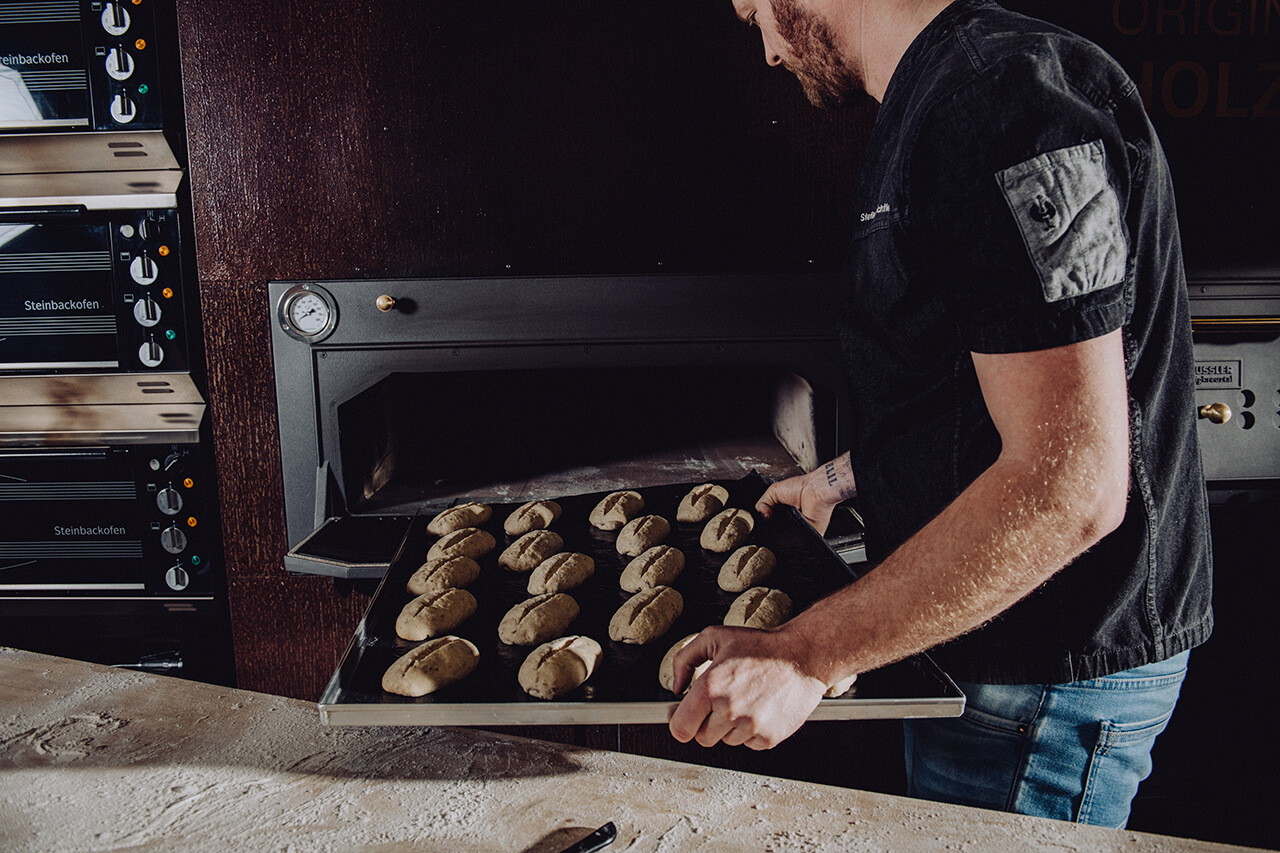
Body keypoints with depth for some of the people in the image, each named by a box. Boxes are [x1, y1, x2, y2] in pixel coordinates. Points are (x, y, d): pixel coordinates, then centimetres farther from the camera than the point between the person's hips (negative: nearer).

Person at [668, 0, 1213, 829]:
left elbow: (1069, 487, -30)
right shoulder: (936, 100, 10)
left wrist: (806, 656, -27)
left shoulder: (1005, 96, -23)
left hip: (1051, 680, -10)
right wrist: (846, 475, 29)